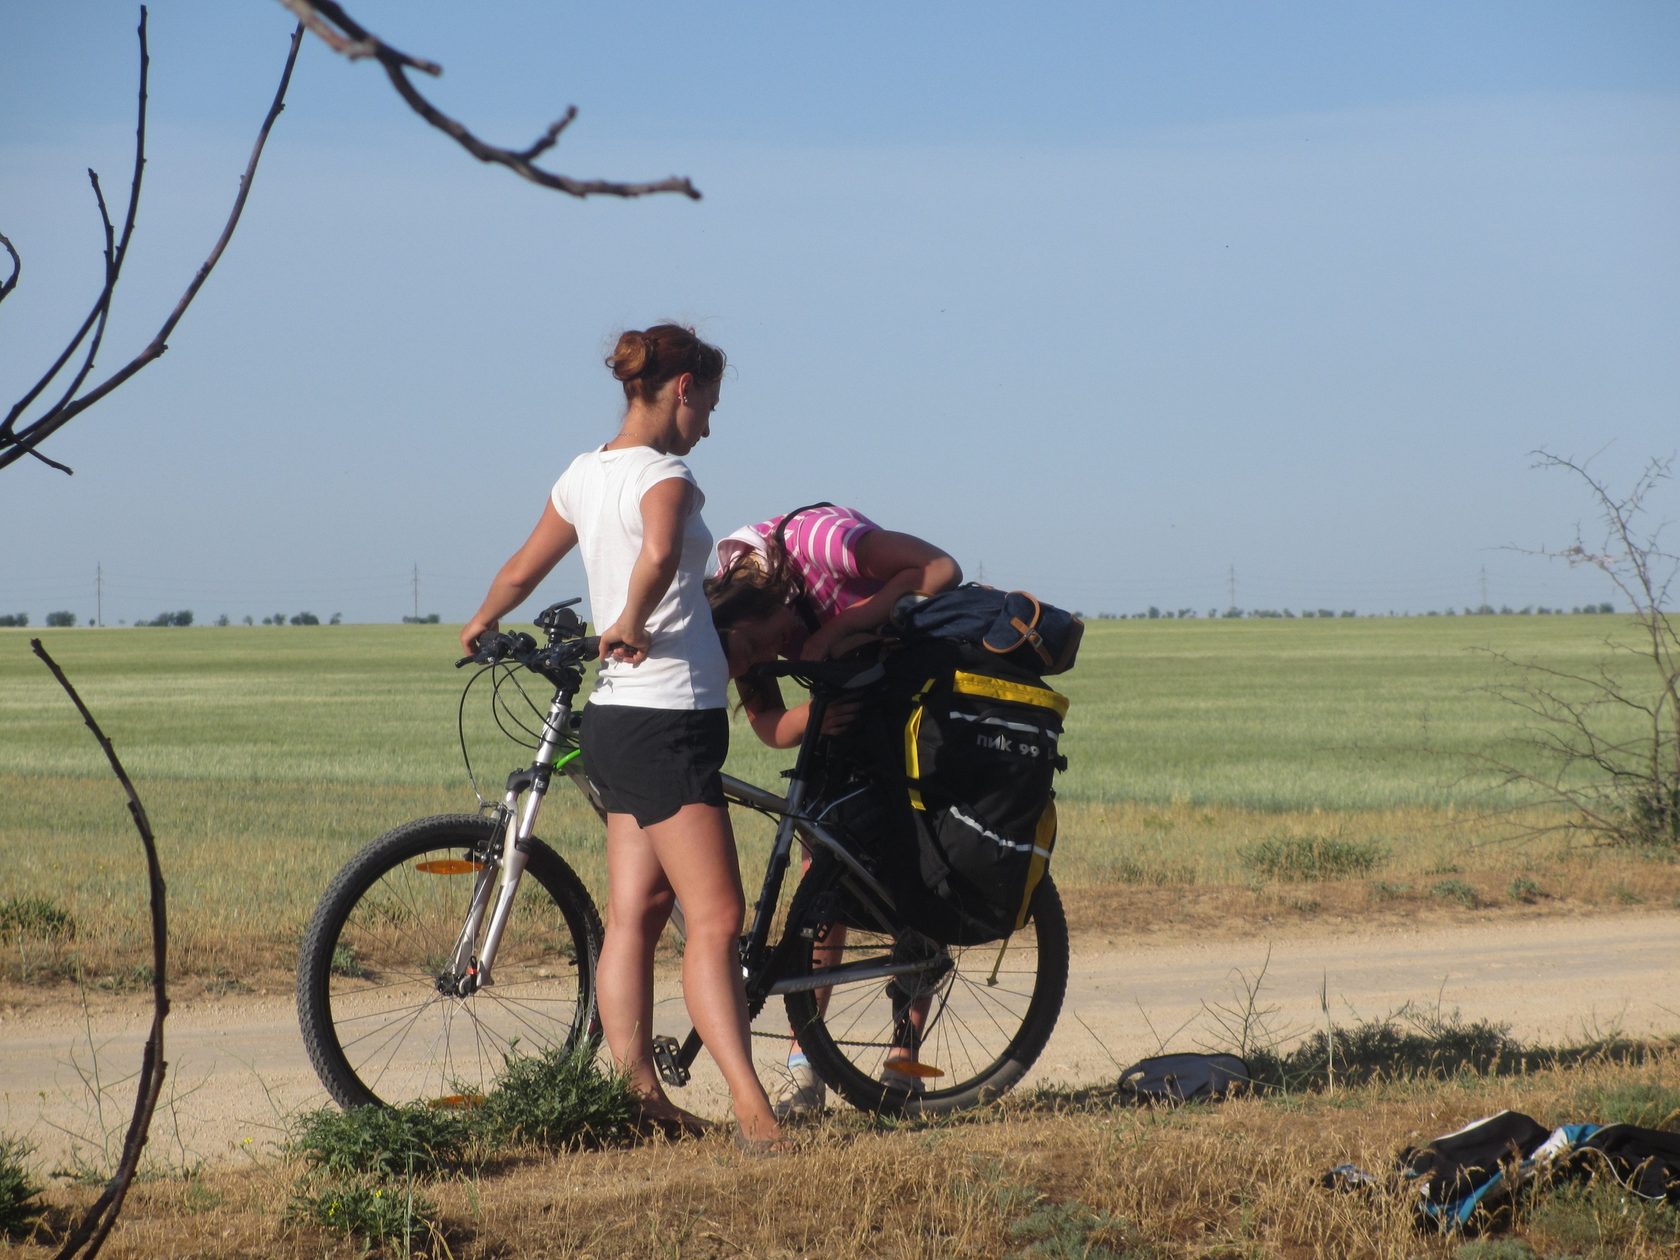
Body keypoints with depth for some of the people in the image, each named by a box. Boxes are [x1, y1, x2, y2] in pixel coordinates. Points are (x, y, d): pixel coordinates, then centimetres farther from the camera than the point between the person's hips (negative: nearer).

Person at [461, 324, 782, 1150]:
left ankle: (636, 1092, 11)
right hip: (668, 718, -9)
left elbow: (520, 572, 24)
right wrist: (632, 626, -19)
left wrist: (481, 626, 43)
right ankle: (751, 1111, -18)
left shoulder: (583, 475, 12)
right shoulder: (662, 475, -13)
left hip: (616, 716, 9)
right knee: (715, 918, -13)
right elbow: (659, 555, -35)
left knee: (635, 913, 10)